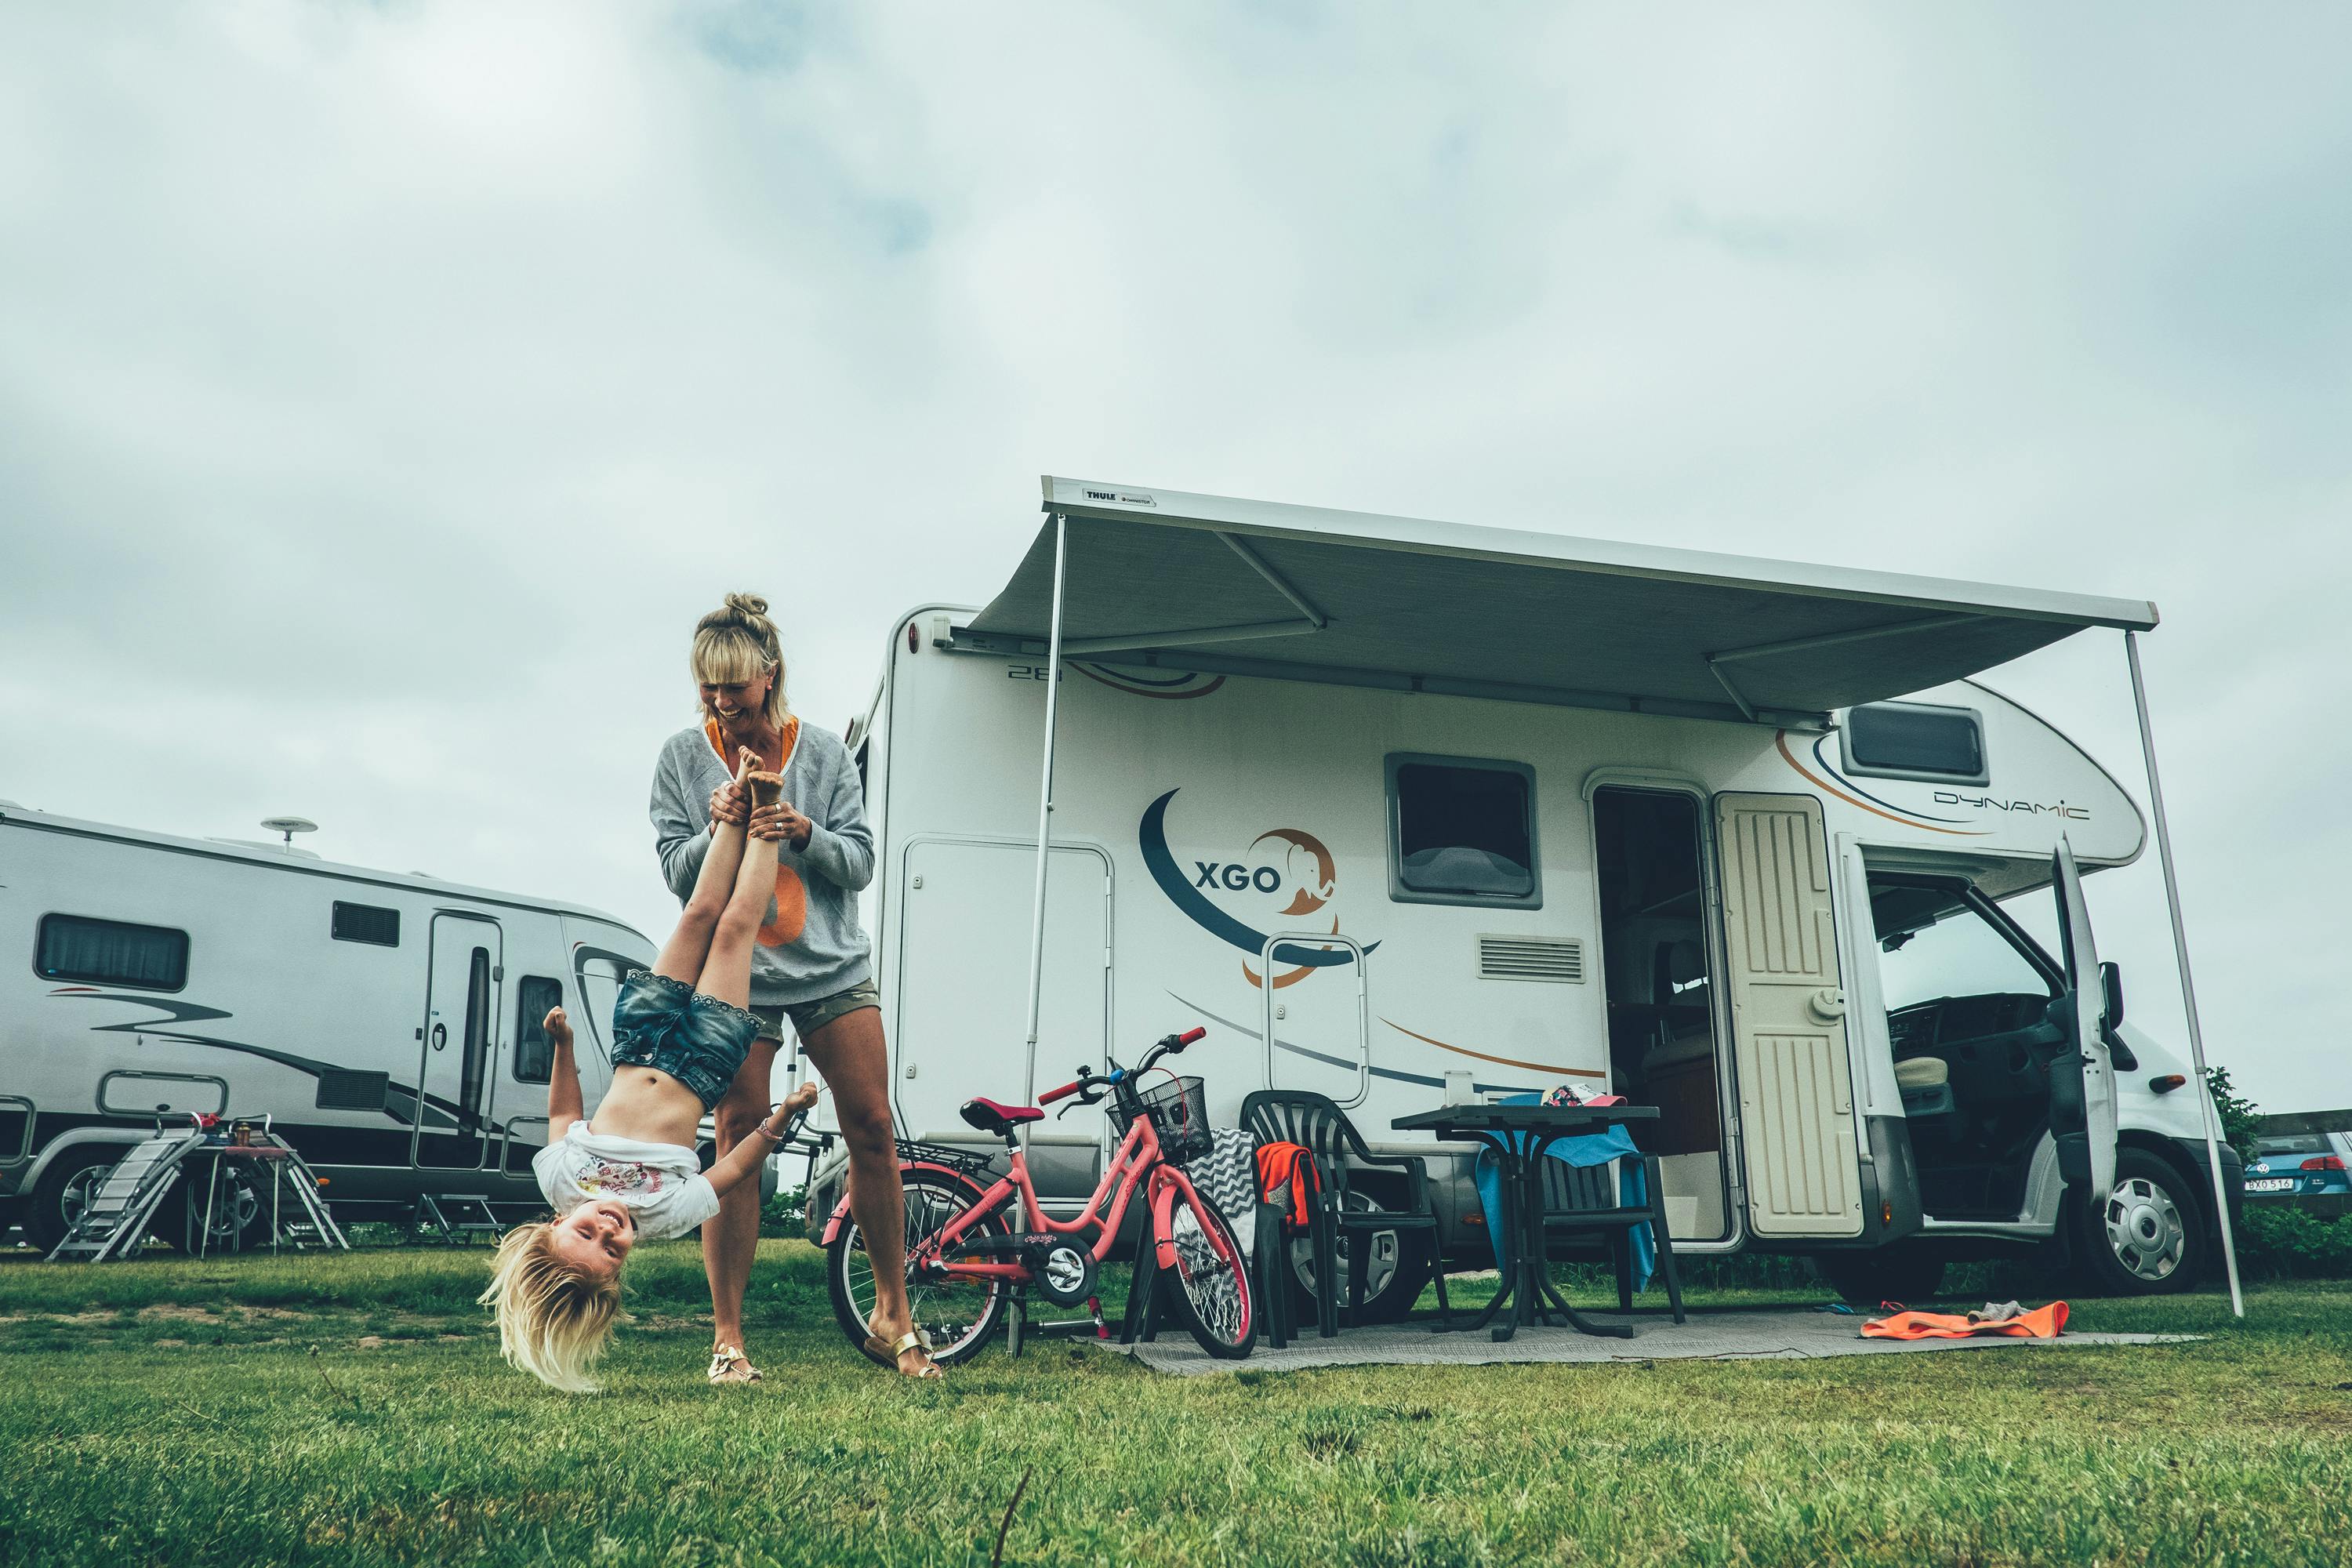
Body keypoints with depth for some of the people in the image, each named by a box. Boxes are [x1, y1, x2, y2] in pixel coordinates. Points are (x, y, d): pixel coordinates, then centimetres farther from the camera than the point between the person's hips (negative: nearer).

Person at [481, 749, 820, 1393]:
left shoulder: (560, 1182, -19)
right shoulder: (664, 1214, -25)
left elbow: (563, 1115, 0)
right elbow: (731, 1170, -13)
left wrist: (562, 1045, -8)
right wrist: (781, 1120, -21)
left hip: (641, 1050, 2)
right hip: (698, 1069, -2)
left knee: (701, 916, 0)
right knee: (731, 927, -6)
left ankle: (744, 804, 23)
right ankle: (760, 816, 17)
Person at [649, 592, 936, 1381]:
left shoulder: (824, 750, 1)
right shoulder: (683, 756, 1)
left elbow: (861, 862, 0)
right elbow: (677, 872, 1)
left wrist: (804, 832, -19)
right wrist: (717, 831, -19)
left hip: (833, 969, 1)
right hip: (735, 972, -1)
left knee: (872, 1129, 0)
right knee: (738, 1142, -3)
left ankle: (892, 1316, 14)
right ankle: (727, 1336, 7)